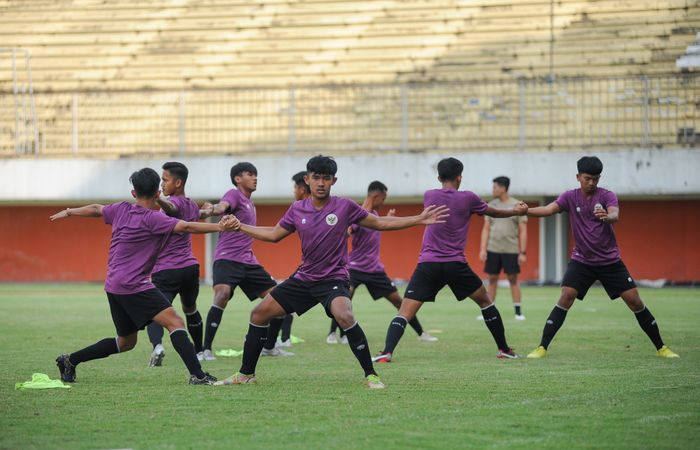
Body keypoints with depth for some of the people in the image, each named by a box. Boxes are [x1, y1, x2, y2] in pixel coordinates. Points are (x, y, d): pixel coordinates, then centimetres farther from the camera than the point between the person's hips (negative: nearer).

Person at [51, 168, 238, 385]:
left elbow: (95, 209, 24)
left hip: (114, 285, 9)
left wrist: (68, 212, 41)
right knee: (175, 323, -15)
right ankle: (197, 375, -28)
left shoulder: (121, 210, 7)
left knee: (126, 341, 21)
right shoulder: (153, 219, -15)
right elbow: (186, 227, -26)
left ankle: (70, 360, 26)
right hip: (133, 286, -9)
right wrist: (219, 227, -32)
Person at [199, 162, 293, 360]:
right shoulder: (234, 195, -5)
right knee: (222, 294, -30)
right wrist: (212, 209, -51)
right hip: (227, 258, -9)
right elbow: (222, 206, -29)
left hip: (248, 261, 9)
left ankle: (270, 347, 20)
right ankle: (206, 349, -26)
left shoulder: (250, 204, 20)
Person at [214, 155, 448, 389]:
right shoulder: (297, 209, 1)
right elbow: (273, 235, 16)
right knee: (259, 314, 3)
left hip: (334, 279, -5)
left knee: (344, 316, -35)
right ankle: (246, 374, 18)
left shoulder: (345, 207, -8)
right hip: (304, 278, 5)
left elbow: (380, 223, 1)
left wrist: (419, 219, -5)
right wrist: (239, 226, 13)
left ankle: (371, 375, -24)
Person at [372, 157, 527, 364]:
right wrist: (516, 211, 40)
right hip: (456, 265, 0)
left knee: (404, 313, -5)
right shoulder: (467, 198, 1)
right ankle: (504, 349, 26)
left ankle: (387, 352, -26)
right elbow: (494, 213, 19)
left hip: (428, 265, 0)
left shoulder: (429, 196, 6)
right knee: (485, 302, 22)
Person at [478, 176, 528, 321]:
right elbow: (486, 229, 8)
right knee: (492, 279, 4)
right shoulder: (491, 206, 7)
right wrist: (482, 249, -1)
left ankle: (518, 312, 4)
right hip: (493, 249, 3)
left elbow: (523, 231, -3)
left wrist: (523, 253, -8)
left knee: (513, 279, 0)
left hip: (511, 250, -3)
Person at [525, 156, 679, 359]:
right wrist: (524, 211, -36)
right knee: (566, 298, -18)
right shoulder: (570, 197, -2)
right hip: (581, 260, 0)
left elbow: (615, 216, -29)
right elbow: (548, 210, -17)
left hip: (610, 261, 0)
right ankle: (542, 348, -14)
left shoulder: (607, 196, -9)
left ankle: (661, 348, 10)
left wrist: (607, 217, -54)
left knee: (634, 300, -2)